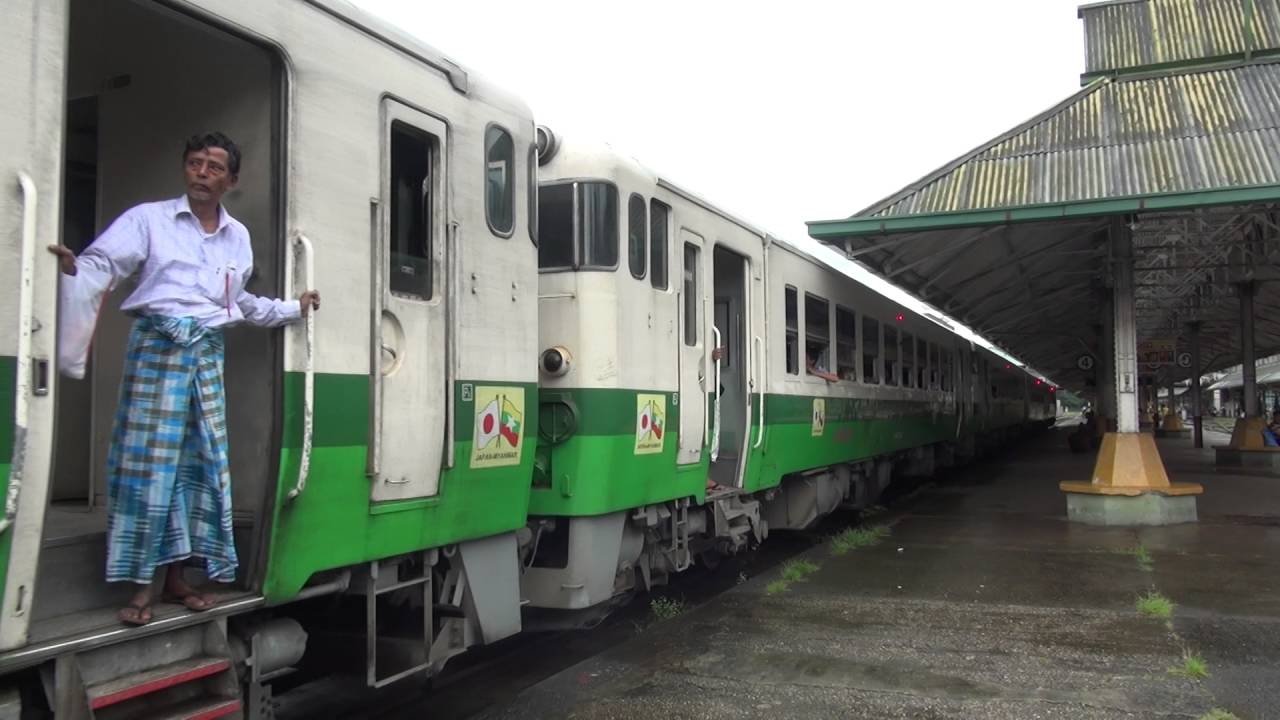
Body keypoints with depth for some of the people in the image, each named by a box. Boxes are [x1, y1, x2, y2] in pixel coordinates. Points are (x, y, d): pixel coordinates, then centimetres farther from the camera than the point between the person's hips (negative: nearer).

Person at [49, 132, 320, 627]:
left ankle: (176, 576, 16)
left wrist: (295, 308, 27)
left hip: (207, 352, 5)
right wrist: (72, 269, -28)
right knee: (148, 461, -6)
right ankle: (144, 585, 1)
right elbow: (103, 263, -8)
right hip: (157, 345, -5)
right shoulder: (148, 219, 2)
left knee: (201, 464, 5)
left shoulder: (238, 237, 17)